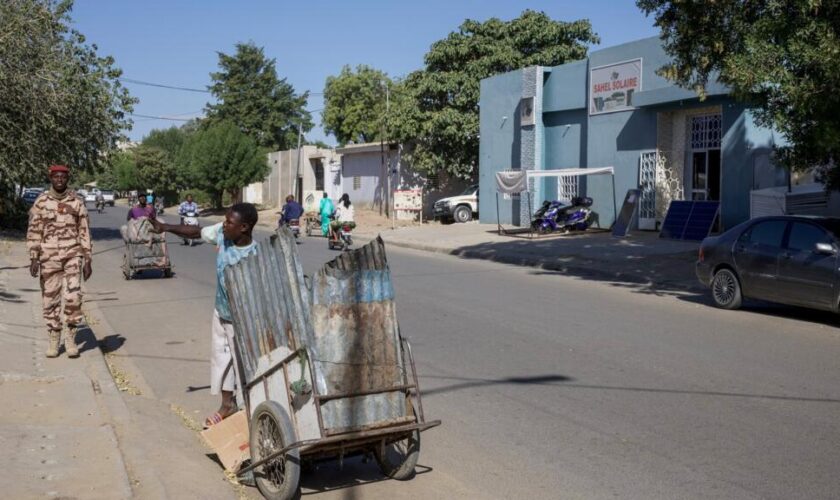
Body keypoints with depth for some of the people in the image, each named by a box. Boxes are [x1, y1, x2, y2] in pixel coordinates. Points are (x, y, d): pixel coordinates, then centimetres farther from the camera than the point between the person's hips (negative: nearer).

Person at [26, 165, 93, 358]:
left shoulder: (77, 202, 3)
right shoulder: (41, 202, 3)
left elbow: (84, 232, 6)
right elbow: (33, 232, 3)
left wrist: (87, 260, 3)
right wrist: (33, 258, -5)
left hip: (73, 255, -1)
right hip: (49, 257, 1)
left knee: (73, 296, -13)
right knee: (50, 299, 5)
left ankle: (71, 339, 3)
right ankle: (54, 340, 19)